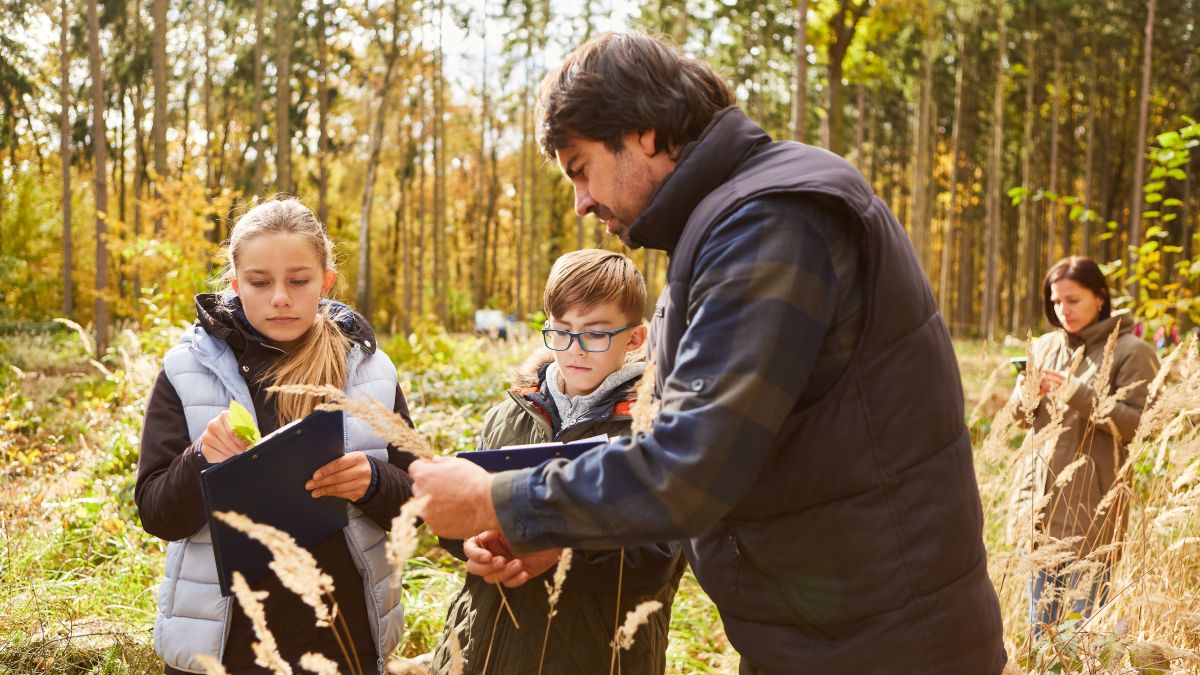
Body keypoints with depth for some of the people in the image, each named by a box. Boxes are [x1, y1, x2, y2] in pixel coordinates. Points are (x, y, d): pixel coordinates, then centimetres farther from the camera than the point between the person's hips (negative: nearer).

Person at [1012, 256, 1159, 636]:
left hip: (1094, 508, -5)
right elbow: (1021, 418, 13)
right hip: (1044, 497, 6)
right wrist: (1026, 395, -9)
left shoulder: (1131, 352, -7)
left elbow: (1142, 426, -13)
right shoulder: (1045, 347, 10)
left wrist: (1081, 396, -22)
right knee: (1041, 627, 14)